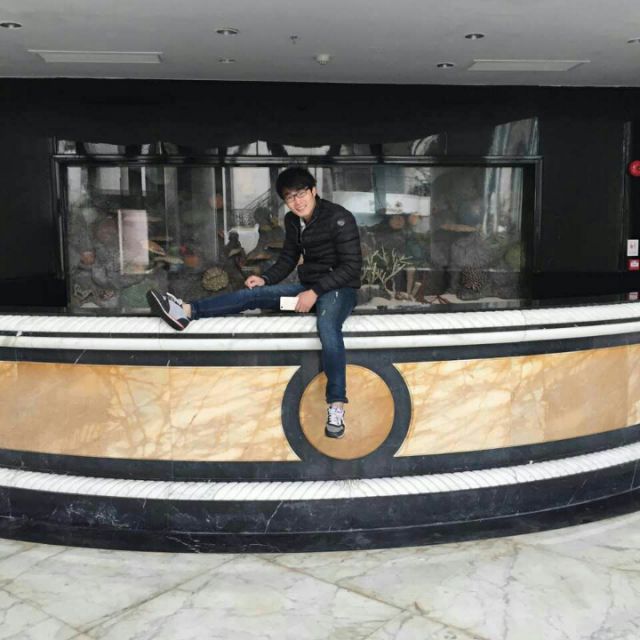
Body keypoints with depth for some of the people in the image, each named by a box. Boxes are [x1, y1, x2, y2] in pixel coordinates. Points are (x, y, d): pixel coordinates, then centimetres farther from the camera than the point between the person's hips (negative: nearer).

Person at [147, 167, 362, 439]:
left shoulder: (339, 218, -16)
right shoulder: (292, 221, 6)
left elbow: (351, 266, -19)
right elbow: (288, 258, 17)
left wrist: (315, 291, -25)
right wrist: (265, 278, -2)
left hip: (339, 288, -7)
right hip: (309, 288, 7)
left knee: (327, 327, -38)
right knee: (253, 294, -8)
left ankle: (336, 407, -38)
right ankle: (187, 311, -12)